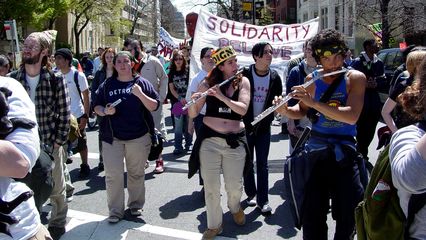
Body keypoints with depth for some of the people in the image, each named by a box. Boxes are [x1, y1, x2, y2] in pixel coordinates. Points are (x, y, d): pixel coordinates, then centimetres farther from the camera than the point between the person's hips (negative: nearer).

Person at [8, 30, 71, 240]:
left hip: (50, 145, -2)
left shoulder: (55, 79, -8)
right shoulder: (12, 79, -1)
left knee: (56, 189, 13)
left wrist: (58, 142, -8)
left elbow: (64, 114, -5)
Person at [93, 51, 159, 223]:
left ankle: (136, 205, 29)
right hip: (112, 137, 1)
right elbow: (97, 107, 10)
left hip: (138, 137, -1)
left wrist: (140, 94, -19)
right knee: (113, 175, -1)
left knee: (136, 174, 12)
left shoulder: (141, 83, 2)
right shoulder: (107, 85, 7)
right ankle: (115, 211, 10)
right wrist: (105, 111, -12)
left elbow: (154, 106, -3)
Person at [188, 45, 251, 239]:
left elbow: (243, 109, -14)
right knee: (211, 186, 4)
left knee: (234, 184, 9)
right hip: (209, 140, 0)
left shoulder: (243, 82, 0)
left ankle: (235, 207, 44)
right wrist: (193, 101, -23)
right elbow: (193, 114, -2)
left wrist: (222, 96, -26)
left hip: (235, 141, 1)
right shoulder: (208, 83, -2)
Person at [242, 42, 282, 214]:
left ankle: (263, 200, 7)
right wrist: (243, 121, -8)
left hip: (263, 127, 1)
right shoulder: (244, 75, -9)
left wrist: (268, 119, -7)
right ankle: (251, 193, 26)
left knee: (262, 164, 3)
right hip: (245, 125, -1)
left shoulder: (274, 77, -1)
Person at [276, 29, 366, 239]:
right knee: (312, 214, 6)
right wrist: (285, 110, -7)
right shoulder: (312, 80, 2)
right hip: (315, 149, 2)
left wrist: (313, 102, -26)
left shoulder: (355, 78, -7)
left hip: (344, 150, -2)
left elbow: (352, 117, -21)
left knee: (348, 213, 3)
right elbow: (301, 111, 16)